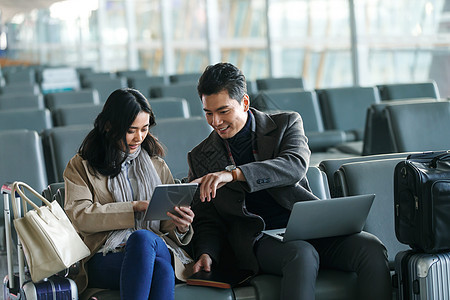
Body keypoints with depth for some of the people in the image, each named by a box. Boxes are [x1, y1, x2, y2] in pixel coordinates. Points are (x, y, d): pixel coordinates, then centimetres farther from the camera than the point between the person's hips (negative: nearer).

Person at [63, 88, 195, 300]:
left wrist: (181, 227, -4)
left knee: (142, 238, -39)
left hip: (157, 248, 2)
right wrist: (135, 207, -8)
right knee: (159, 267, -38)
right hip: (105, 257, -2)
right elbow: (79, 215, -2)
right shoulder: (81, 166, 15)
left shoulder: (157, 165, 24)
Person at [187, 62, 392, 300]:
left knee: (371, 248, -25)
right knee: (301, 254, -36)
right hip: (259, 240, -1)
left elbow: (296, 165, -16)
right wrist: (206, 254, -10)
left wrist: (233, 174, -29)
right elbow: (206, 221, 13)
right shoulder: (200, 158, 11)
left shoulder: (286, 124, 6)